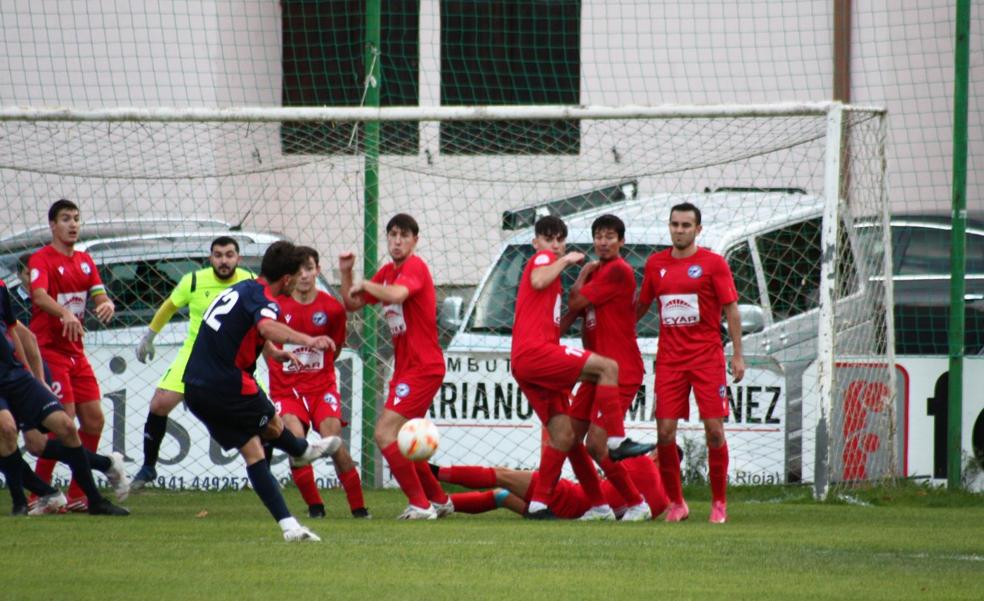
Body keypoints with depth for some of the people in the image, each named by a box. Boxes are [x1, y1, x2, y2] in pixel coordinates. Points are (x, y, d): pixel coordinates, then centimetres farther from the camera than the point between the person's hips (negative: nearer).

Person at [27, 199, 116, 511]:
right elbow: (40, 295, -28)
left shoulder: (85, 261, 14)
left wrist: (107, 305, -18)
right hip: (48, 349, -8)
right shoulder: (41, 259, -10)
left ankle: (78, 496, 13)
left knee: (94, 420, 5)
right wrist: (65, 313, -47)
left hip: (75, 353, 8)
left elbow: (99, 295, 7)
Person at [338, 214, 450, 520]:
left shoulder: (415, 267, -11)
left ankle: (420, 504, -14)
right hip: (405, 367, 10)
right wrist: (346, 274, 5)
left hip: (423, 367, -10)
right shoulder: (387, 271, 15)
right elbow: (352, 304, 20)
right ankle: (440, 500, 28)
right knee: (400, 442, 16)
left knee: (385, 433, -17)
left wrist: (365, 284, -17)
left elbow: (396, 294, -32)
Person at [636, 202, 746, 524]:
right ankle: (676, 503, 8)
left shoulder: (713, 264, -1)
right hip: (669, 360, 3)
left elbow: (731, 309, -1)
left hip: (707, 358, -3)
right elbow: (642, 304, 20)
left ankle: (719, 503, 5)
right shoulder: (656, 263, 9)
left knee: (714, 430, -5)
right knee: (665, 431, -5)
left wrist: (738, 355, -6)